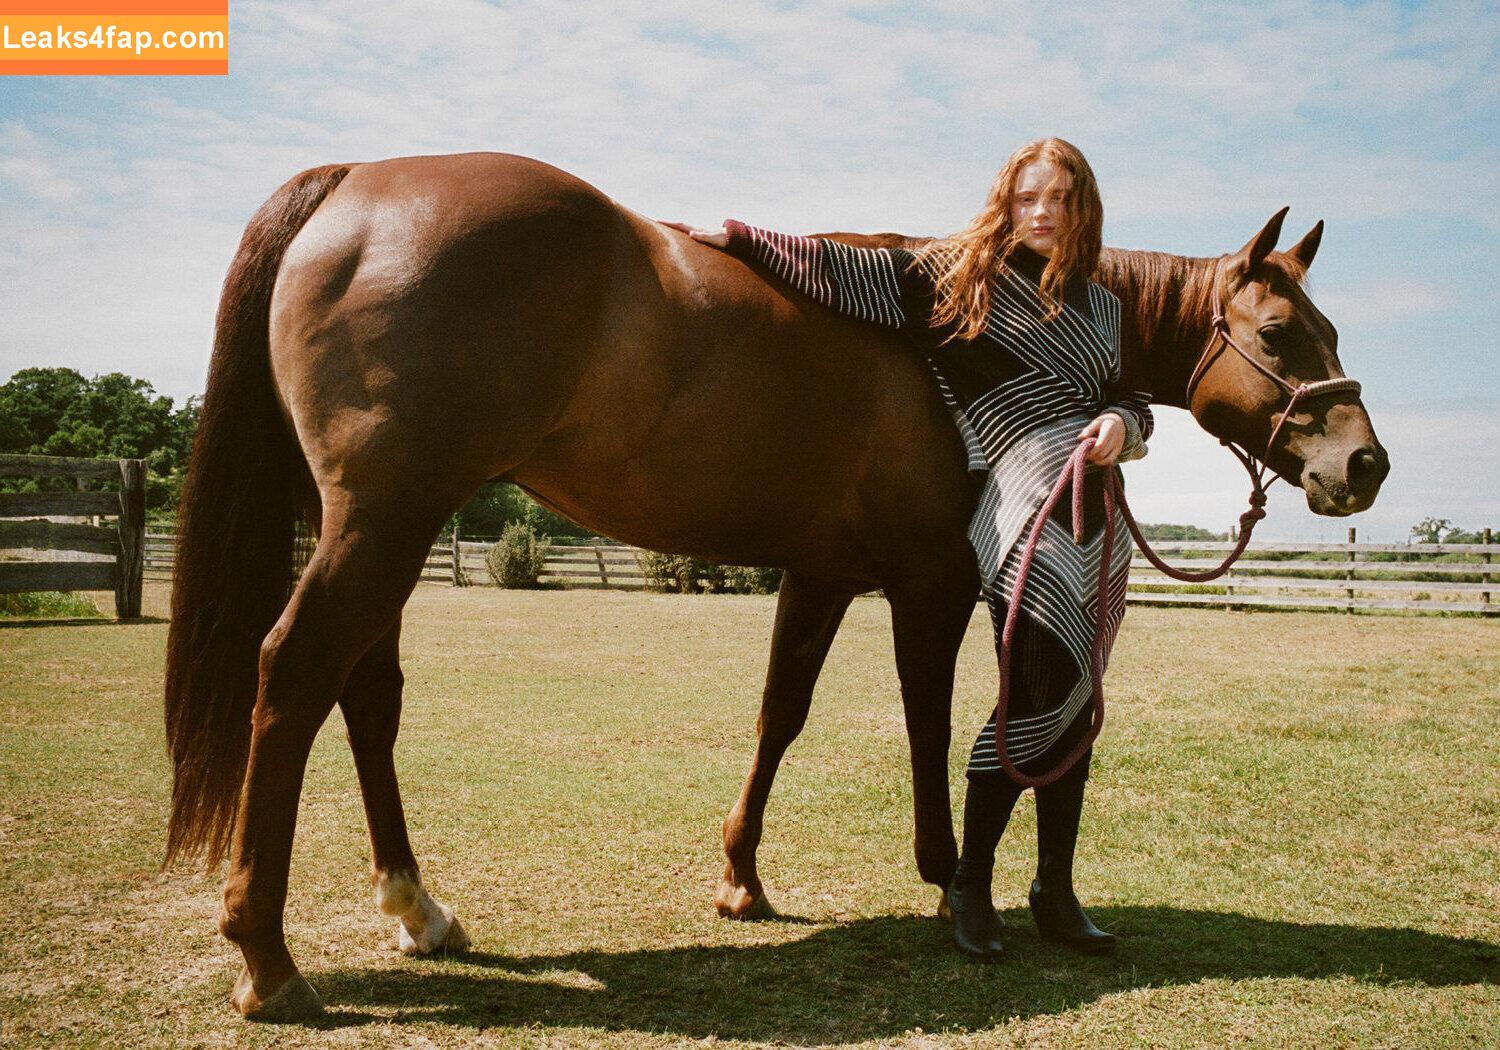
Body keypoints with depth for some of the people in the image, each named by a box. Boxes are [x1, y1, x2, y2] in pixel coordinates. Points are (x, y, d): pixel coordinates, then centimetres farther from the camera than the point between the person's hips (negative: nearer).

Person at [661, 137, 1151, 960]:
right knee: (1041, 690, -16)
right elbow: (841, 271, 3)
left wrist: (1121, 425, -1)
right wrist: (739, 239, -3)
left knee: (1072, 704, 7)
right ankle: (970, 884, 2)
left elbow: (1133, 401, 22)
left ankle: (1055, 892, 18)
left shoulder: (1103, 308, 19)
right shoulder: (952, 275, 6)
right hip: (1023, 499, -6)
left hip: (1100, 510, 6)